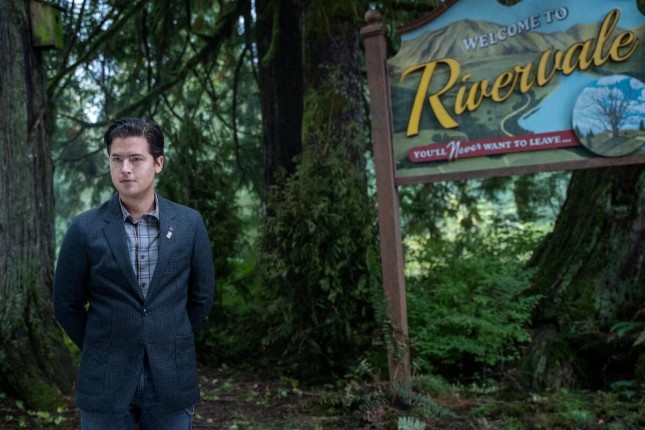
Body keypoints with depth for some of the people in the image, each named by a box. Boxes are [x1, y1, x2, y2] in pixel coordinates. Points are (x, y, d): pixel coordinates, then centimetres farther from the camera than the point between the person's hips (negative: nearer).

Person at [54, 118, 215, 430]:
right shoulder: (85, 228, -5)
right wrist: (102, 349, 8)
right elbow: (66, 304, 4)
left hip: (171, 379, 1)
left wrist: (170, 341, 11)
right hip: (106, 381, -1)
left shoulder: (189, 223, -1)